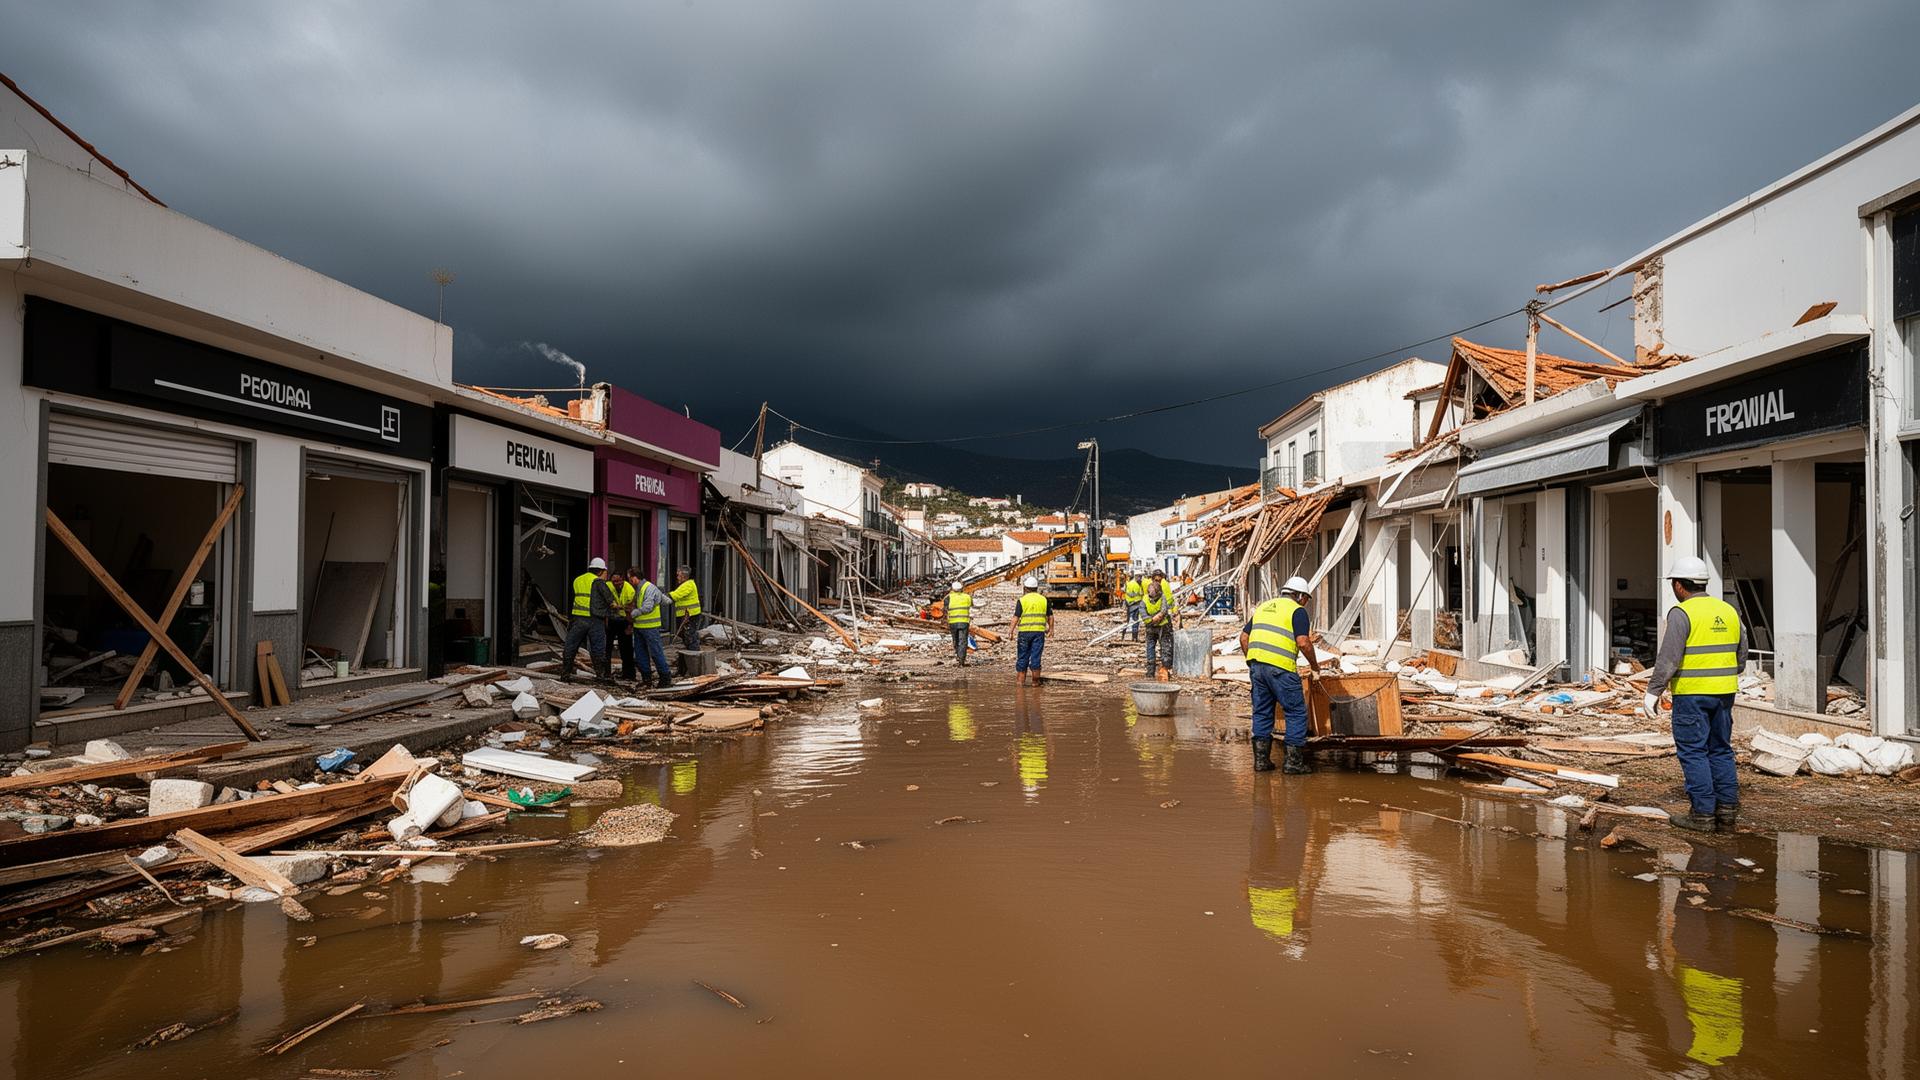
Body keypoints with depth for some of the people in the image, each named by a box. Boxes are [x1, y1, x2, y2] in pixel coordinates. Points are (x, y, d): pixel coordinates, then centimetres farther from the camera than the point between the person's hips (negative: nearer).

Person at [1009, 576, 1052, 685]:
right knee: (1036, 656, 3)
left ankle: (1021, 680, 13)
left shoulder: (1022, 600, -4)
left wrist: (1011, 631, -4)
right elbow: (1050, 617, 9)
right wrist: (1051, 629, 21)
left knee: (1022, 656, 8)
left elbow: (1016, 618, -8)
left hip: (1024, 631, -1)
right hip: (1039, 631, 2)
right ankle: (1035, 681, 5)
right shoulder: (1044, 600, 5)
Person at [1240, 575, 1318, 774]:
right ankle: (1293, 762, 5)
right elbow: (1303, 642, -11)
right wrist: (1313, 663, 5)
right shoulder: (1297, 610, 1)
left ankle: (1261, 760, 16)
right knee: (1296, 712, 5)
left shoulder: (1263, 607, 21)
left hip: (1256, 666, 7)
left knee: (1262, 713, 14)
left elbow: (1244, 637, 19)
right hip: (1280, 668, -6)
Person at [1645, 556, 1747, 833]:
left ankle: (1703, 814, 0)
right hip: (1724, 693, 7)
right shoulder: (1728, 611, 11)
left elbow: (1668, 658, -18)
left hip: (1691, 694, -7)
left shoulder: (1682, 613, -12)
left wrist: (1653, 691, -14)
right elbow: (1741, 655, 18)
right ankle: (1728, 810, 15)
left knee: (1693, 752, -1)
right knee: (1721, 750, 14)